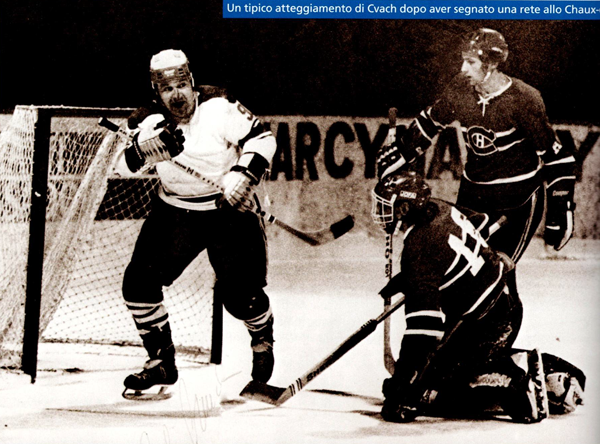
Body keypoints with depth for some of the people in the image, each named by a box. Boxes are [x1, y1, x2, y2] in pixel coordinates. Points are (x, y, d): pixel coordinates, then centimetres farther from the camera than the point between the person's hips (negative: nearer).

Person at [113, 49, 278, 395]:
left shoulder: (219, 108, -17)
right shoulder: (151, 121, -8)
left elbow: (262, 138, -12)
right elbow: (124, 163, -18)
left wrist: (244, 177, -24)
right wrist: (151, 148, -37)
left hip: (230, 210, -4)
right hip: (175, 212, 4)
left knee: (239, 294, -8)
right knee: (139, 282, -7)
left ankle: (263, 338, 27)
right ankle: (162, 362, 8)